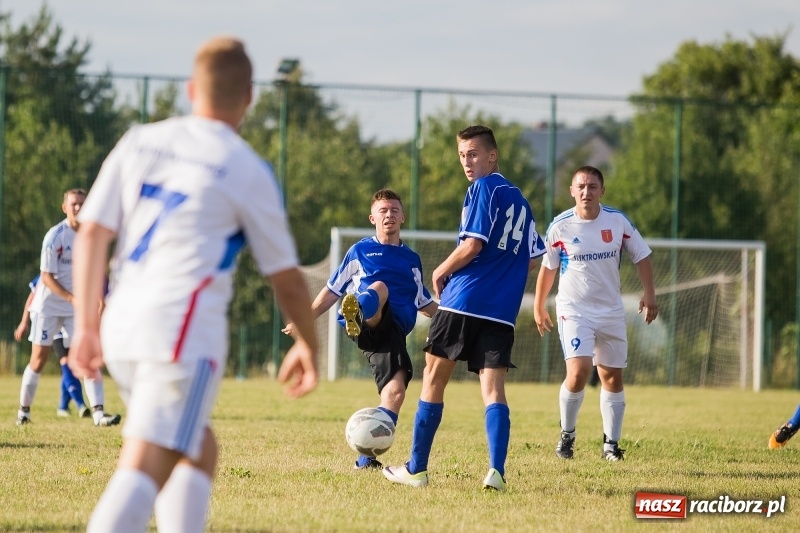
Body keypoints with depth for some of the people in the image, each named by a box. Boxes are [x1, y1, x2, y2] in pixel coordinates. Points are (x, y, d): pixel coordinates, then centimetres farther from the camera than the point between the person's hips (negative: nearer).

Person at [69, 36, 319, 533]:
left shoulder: (139, 142, 13)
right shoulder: (248, 171, 1)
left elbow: (93, 232, 7)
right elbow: (287, 279, 7)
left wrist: (86, 325, 10)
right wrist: (308, 346, 23)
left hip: (122, 326, 6)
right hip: (184, 331, -6)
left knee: (199, 451, 23)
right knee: (143, 469, -14)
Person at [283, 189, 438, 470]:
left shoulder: (412, 260, 28)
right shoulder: (360, 251, 20)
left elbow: (424, 304, 36)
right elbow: (332, 290, 22)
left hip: (393, 330, 3)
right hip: (368, 327, -3)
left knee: (396, 390, -19)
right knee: (379, 287, -37)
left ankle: (368, 457, -15)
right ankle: (356, 313, -75)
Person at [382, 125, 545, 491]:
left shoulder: (484, 188, -5)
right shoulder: (520, 200, 18)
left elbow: (473, 245, -14)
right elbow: (530, 260, 21)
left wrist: (441, 272, 0)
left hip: (463, 300, -6)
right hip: (503, 311, 6)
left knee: (434, 379, 6)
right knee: (493, 390, -1)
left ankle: (416, 469, 11)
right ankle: (496, 471, -19)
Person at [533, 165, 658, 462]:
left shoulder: (617, 221, -4)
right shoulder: (560, 226, -7)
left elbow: (641, 256, 8)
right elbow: (548, 268, 6)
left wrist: (649, 295, -1)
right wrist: (538, 307, 13)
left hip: (611, 312, 3)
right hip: (574, 311, -3)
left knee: (612, 377, 6)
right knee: (578, 372, -19)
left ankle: (611, 443, 17)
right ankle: (567, 435, 1)